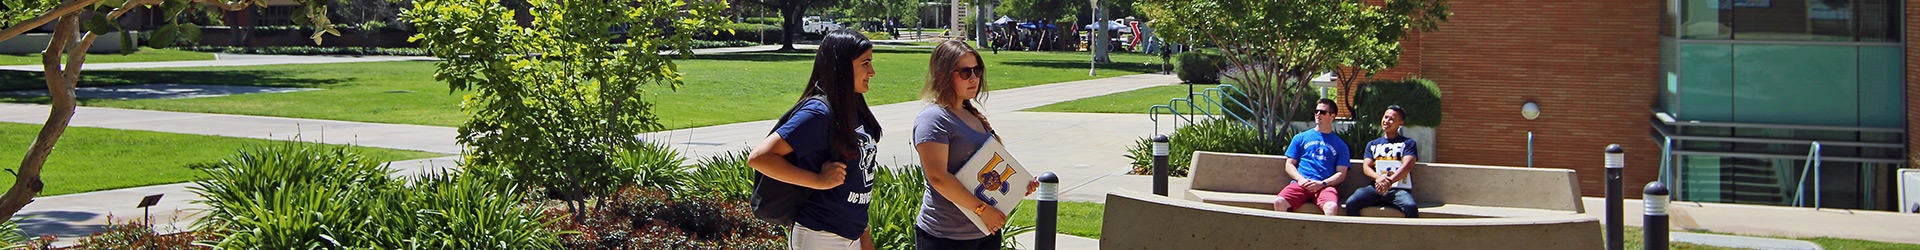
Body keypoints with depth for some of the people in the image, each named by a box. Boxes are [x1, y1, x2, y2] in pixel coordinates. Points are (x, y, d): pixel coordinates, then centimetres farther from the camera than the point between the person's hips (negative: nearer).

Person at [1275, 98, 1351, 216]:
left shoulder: (1340, 145, 20)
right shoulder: (1301, 138, 22)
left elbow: (1341, 174, 11)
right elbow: (1289, 165, 17)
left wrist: (1322, 183, -8)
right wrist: (1300, 179, -5)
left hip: (1326, 185, -1)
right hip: (1302, 183, 1)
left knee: (1332, 208, -37)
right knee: (1279, 203, -31)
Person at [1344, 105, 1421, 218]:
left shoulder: (1408, 143, 15)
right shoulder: (1372, 144, 26)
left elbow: (1407, 166, -1)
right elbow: (1366, 166, 13)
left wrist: (1389, 181, -19)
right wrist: (1378, 178, -12)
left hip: (1399, 188, -3)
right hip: (1376, 188, 3)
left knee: (1411, 207, -36)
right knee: (1351, 203, -26)